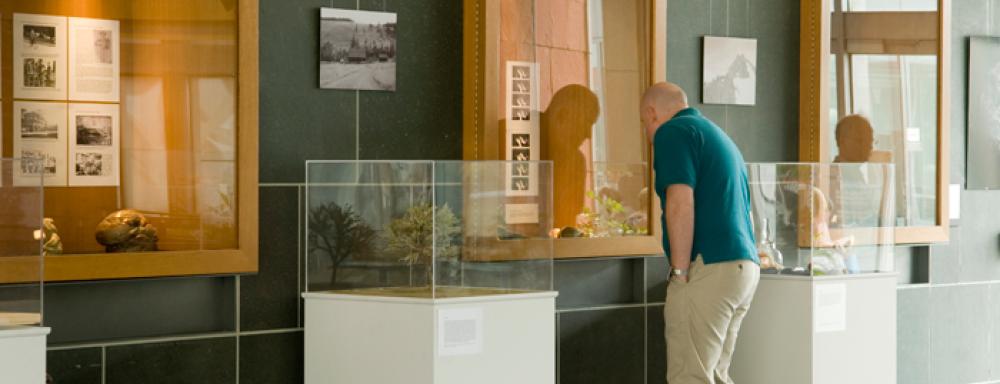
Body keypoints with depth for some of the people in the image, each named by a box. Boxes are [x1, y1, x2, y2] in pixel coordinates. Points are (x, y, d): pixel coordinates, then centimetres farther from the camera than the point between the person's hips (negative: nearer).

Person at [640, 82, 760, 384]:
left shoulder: (672, 131, -3)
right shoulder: (718, 135, 25)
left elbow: (681, 203, -16)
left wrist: (679, 272, -15)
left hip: (708, 268, -9)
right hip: (745, 266, 9)